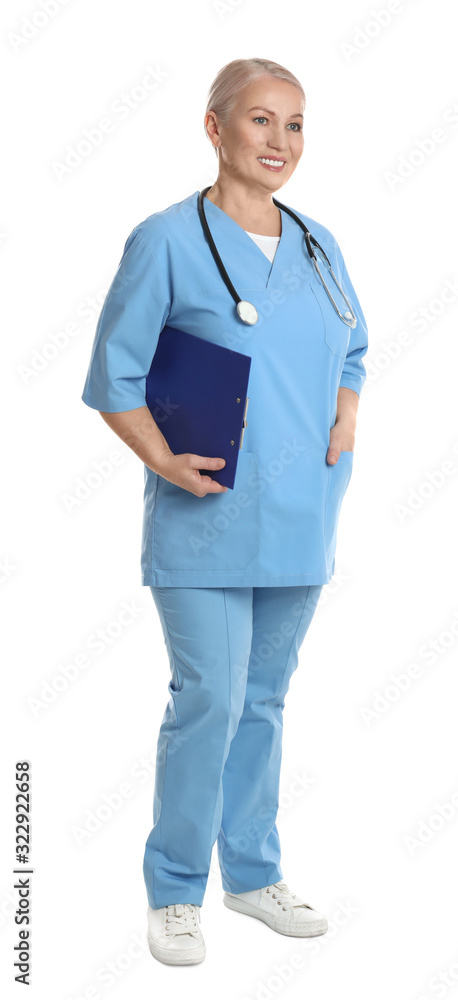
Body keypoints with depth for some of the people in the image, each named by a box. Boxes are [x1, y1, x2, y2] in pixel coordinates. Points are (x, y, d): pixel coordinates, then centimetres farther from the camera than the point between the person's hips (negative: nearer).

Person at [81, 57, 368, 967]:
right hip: (208, 518, -5)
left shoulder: (319, 245, 10)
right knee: (210, 700, -5)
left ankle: (253, 872, 29)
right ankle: (175, 892, 13)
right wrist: (166, 463, -14)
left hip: (300, 516, 5)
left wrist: (341, 432, 6)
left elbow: (351, 354, 22)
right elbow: (113, 379, -5)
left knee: (266, 698, 14)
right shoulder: (167, 240, -7)